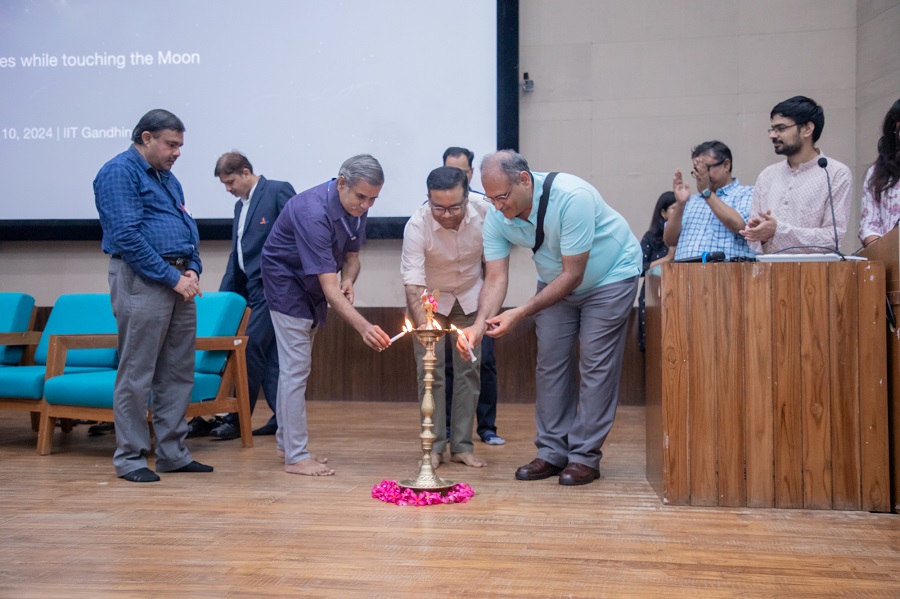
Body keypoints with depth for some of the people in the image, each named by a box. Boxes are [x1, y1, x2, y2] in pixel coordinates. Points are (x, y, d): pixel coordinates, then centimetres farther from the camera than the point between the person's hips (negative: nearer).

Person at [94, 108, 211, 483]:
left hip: (178, 281, 9)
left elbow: (188, 228, 22)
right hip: (142, 282, -9)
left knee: (178, 373, 11)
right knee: (136, 375, -3)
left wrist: (192, 269, 3)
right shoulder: (120, 172, -8)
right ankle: (130, 459, 6)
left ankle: (173, 454, 19)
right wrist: (172, 277, -16)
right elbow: (127, 236, -17)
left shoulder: (166, 177, 20)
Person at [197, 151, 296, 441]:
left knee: (251, 350, -8)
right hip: (251, 288, 8)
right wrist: (223, 294, 18)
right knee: (269, 354, 8)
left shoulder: (278, 191, -7)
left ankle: (238, 419, 0)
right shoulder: (241, 205, 19)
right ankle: (282, 416, 13)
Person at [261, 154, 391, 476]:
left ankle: (287, 443, 25)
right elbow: (329, 287, -38)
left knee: (295, 367, 15)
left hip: (312, 286, 9)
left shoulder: (355, 207, -9)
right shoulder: (313, 213, -35)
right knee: (296, 368, -10)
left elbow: (351, 255, 6)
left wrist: (348, 281, -17)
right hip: (287, 282, -9)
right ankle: (295, 456, -4)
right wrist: (363, 326, -47)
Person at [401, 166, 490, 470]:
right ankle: (434, 447, 5)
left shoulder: (485, 212, -25)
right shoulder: (417, 225, -33)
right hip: (430, 298, -2)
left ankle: (462, 446, 10)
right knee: (429, 369, -7)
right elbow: (413, 286, -38)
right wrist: (424, 330, -51)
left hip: (470, 296, 2)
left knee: (469, 368, 1)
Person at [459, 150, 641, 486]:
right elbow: (496, 278, -19)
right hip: (555, 281, 6)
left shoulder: (571, 197, -37)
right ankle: (552, 451, 9)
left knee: (596, 364, -8)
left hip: (611, 276, -6)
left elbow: (573, 275, -33)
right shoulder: (496, 218, -18)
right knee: (551, 361, 1)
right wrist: (480, 325, -37)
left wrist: (520, 314, -37)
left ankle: (585, 456, -2)